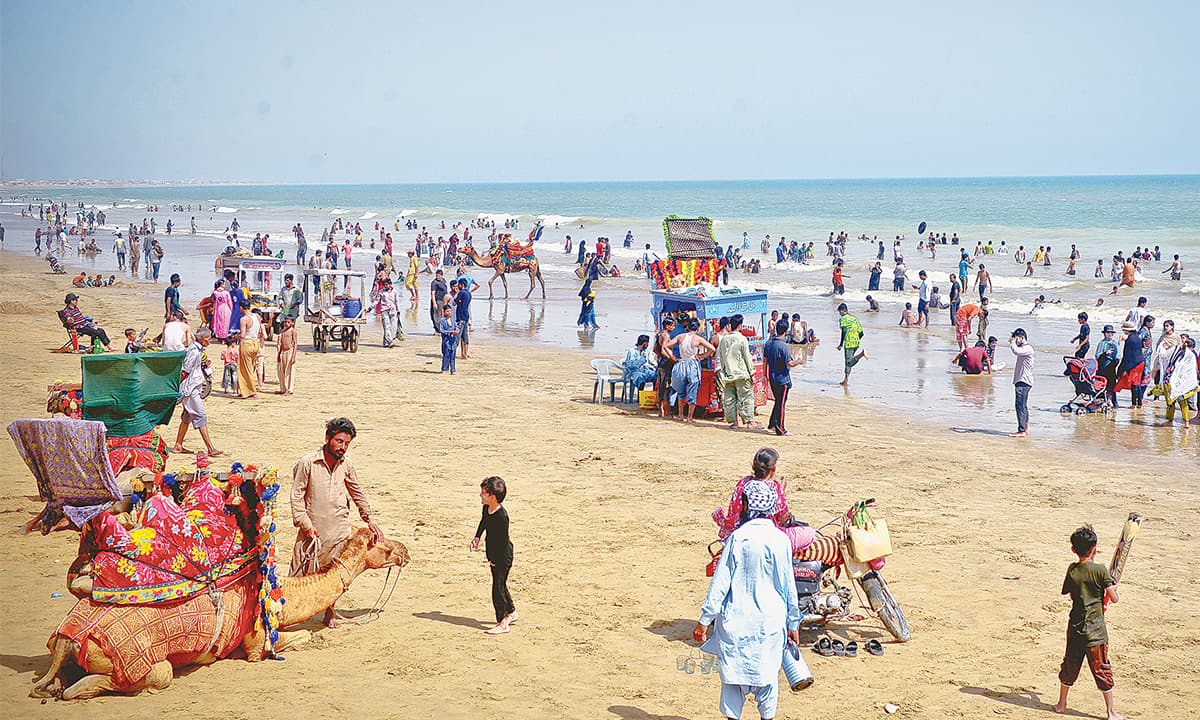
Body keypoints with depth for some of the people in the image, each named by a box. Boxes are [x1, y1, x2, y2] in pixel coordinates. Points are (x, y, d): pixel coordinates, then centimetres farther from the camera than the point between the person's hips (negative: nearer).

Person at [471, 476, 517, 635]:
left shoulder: (502, 516, -29)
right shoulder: (487, 508, -2)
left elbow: (503, 540, -24)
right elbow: (483, 522, 21)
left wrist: (495, 560, -17)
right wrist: (477, 537, 11)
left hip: (502, 556, -10)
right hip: (494, 554, 10)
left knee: (498, 587, -4)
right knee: (500, 585, 22)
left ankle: (502, 623, 5)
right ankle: (511, 612, 40)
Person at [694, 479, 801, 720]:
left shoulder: (738, 538, -11)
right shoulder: (780, 539, -3)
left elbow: (721, 581, -9)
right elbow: (788, 585, 3)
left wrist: (705, 619, -3)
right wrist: (793, 623, 13)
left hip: (737, 617, -2)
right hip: (771, 619, 2)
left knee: (733, 671, 8)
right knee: (767, 672, 13)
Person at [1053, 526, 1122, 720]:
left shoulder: (1072, 570, -1)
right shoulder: (1101, 570, -13)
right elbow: (1113, 598, -11)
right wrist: (1114, 592, 12)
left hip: (1075, 627, 4)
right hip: (1096, 629, -4)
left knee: (1070, 665, 17)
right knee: (1102, 669, 5)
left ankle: (1061, 704, 29)